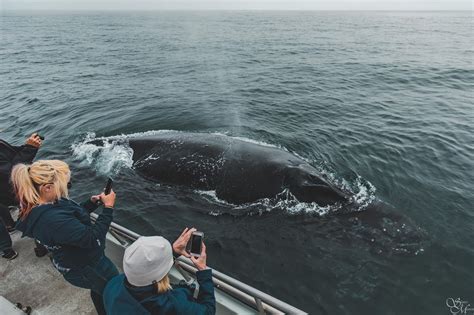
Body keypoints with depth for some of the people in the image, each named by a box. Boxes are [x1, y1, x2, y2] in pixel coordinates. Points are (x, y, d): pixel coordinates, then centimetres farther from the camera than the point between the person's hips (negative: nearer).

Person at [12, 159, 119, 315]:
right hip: (87, 270, -9)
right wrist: (108, 207, -28)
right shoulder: (53, 220, -39)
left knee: (99, 290, 33)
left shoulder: (39, 208, -8)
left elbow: (75, 216, 6)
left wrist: (92, 201, -8)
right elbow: (93, 238, -35)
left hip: (78, 261, 9)